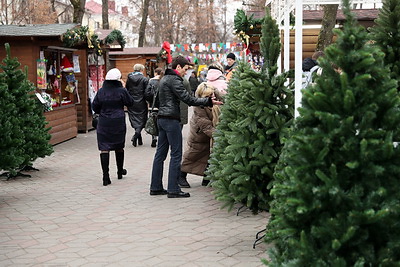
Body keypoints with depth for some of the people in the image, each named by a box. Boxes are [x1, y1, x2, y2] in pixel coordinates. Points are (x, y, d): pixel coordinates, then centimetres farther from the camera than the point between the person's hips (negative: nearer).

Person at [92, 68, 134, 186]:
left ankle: (105, 176, -9)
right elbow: (130, 103, 3)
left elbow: (94, 107, 4)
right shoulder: (121, 91, -9)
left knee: (104, 148, -1)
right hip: (118, 123, 0)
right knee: (119, 147, 17)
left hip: (104, 123, 0)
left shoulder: (101, 91, -2)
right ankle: (120, 171, 33)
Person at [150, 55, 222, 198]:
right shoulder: (174, 80, -12)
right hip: (171, 119, -10)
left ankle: (155, 187, 14)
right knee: (176, 154, -5)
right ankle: (173, 189, -5)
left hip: (162, 118, 10)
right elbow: (188, 99, -17)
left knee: (160, 153, 11)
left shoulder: (164, 78, 19)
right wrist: (208, 101, -15)